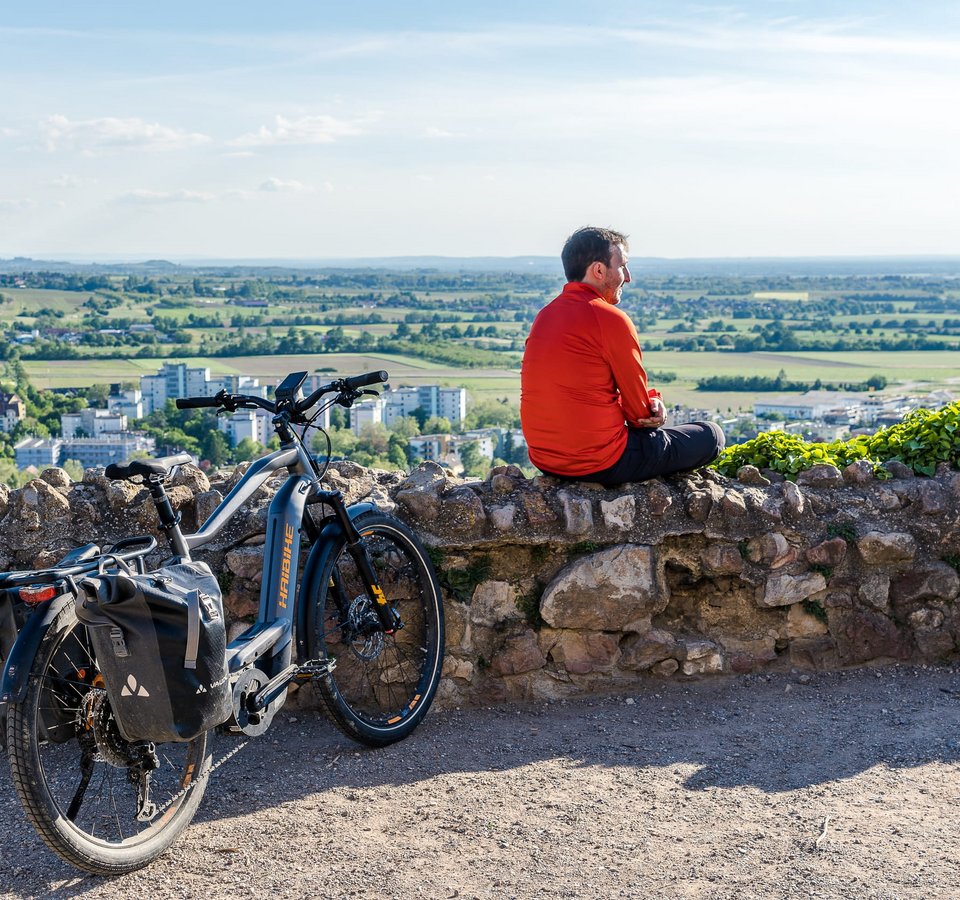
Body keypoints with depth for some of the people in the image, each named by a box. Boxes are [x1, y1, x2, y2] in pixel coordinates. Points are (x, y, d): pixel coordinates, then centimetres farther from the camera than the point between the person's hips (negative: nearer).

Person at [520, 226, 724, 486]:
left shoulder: (544, 316, 10)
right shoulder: (610, 319, -16)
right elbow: (639, 411, -8)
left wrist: (649, 402, 1)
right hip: (599, 463, -8)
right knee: (710, 436, 9)